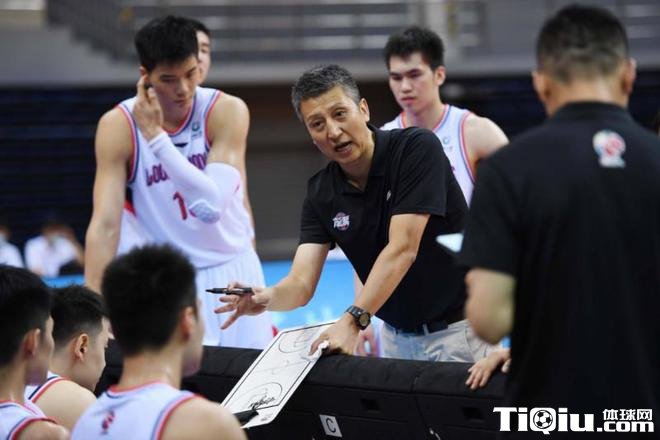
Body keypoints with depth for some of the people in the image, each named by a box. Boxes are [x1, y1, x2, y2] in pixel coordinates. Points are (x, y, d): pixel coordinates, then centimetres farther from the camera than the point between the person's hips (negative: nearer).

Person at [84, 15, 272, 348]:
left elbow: (212, 205, -27)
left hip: (232, 269, 0)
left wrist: (155, 135, -28)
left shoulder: (227, 111, -15)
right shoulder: (118, 127, -13)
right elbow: (105, 224, -16)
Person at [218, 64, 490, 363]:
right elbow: (302, 284, -9)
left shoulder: (417, 148, -18)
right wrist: (266, 298, -33)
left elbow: (402, 249, -25)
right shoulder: (321, 194, -3)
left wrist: (353, 320, -35)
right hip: (397, 335, 5)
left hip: (457, 326, -5)